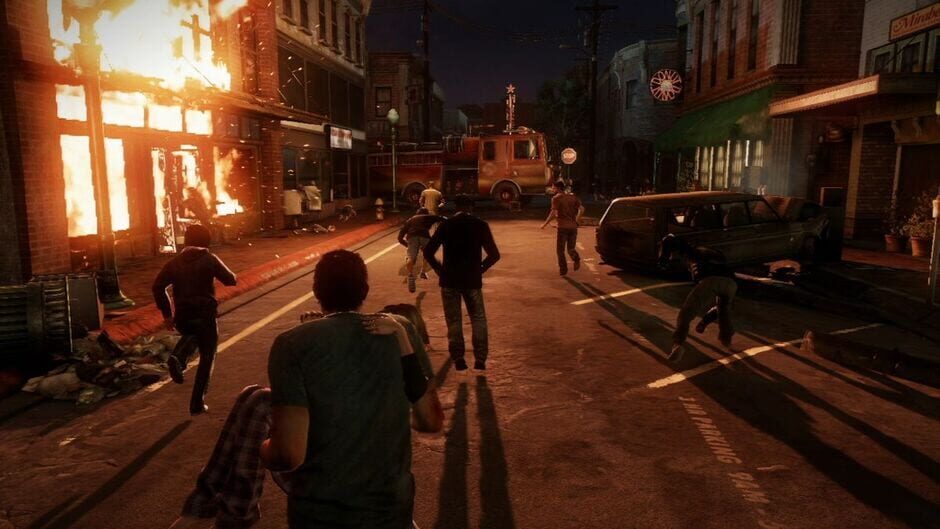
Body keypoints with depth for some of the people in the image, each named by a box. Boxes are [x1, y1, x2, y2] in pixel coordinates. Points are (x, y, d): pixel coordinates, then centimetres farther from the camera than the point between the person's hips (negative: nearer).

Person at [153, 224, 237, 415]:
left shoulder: (175, 262, 7)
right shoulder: (209, 259, -3)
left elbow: (158, 286, 0)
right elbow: (231, 280, -4)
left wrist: (167, 313, 4)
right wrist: (217, 270, 17)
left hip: (182, 317, 4)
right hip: (205, 315, -4)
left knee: (192, 334, 37)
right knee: (206, 358, 8)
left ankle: (177, 358, 5)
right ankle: (197, 403, 6)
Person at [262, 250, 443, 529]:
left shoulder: (294, 344, -16)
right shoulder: (401, 332, -7)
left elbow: (289, 454, -19)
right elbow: (432, 420, -3)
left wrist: (261, 448, -1)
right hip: (391, 505, 3)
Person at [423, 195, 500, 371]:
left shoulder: (445, 225, 0)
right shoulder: (480, 225, -1)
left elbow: (428, 252, -3)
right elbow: (494, 255, -5)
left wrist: (440, 270, 8)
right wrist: (480, 268, 8)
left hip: (449, 279, 0)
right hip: (472, 279, 0)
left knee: (453, 319, 10)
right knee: (478, 318, 12)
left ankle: (458, 357, 6)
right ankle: (480, 358, 7)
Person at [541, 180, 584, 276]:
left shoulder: (556, 198, -5)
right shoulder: (573, 197, 11)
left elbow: (553, 213, -15)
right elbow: (581, 209, 3)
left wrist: (545, 224, -8)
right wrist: (577, 220, 15)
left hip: (563, 227, -4)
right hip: (573, 226, 5)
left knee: (560, 250, 9)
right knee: (571, 248, 14)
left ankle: (563, 269, 6)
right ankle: (576, 259, -15)